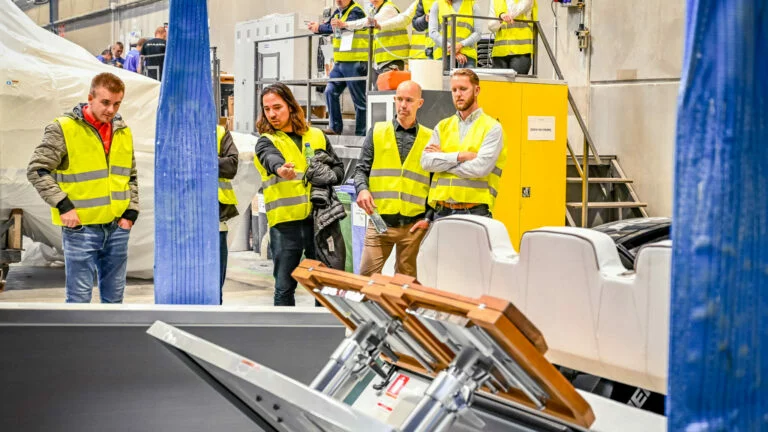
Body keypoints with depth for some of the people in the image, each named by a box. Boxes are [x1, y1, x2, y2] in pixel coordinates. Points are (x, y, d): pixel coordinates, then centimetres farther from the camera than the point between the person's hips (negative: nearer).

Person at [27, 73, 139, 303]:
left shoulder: (123, 132, 10)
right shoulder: (63, 129, -9)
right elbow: (37, 170, -8)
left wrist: (131, 212, 7)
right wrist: (62, 205, -14)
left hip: (117, 228, 6)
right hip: (80, 227, -5)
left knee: (114, 296, 13)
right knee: (79, 297, -3)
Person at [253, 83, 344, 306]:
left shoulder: (317, 136, 14)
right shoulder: (266, 141, 3)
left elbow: (338, 168, 19)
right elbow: (272, 159, -21)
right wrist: (280, 169, -45)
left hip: (318, 219, 3)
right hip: (285, 222, -2)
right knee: (284, 287, 2)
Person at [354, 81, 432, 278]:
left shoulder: (430, 139, 7)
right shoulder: (377, 132, 9)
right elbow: (361, 169, 9)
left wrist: (429, 218, 0)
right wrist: (362, 189, -12)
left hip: (414, 225, 0)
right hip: (379, 222, 0)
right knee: (367, 277, -4)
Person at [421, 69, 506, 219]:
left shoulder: (492, 128, 2)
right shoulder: (443, 127, 16)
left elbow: (481, 167, -12)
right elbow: (426, 162, 2)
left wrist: (443, 159, -2)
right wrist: (461, 156, -10)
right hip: (442, 212, 4)